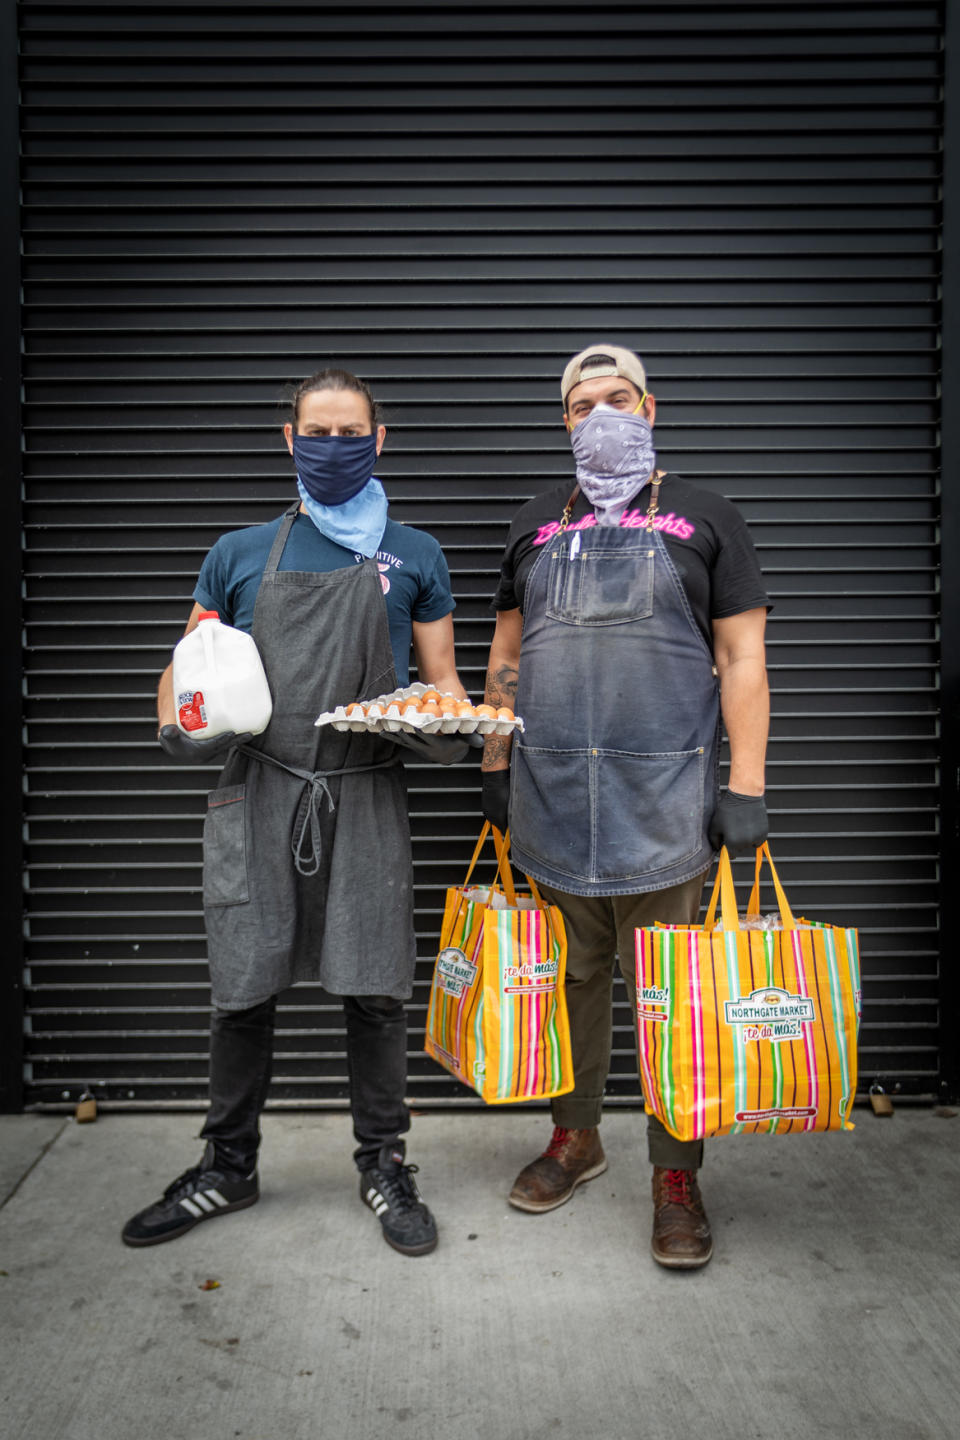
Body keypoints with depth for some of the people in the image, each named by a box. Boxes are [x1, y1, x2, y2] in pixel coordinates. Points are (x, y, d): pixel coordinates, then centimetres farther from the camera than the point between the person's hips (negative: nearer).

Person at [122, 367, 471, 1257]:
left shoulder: (414, 557, 11)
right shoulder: (241, 554, 12)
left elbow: (442, 681, 12)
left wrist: (446, 732, -9)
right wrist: (176, 729, -4)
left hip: (365, 800, -1)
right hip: (256, 795, 1)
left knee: (373, 991, 2)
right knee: (241, 991, 7)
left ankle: (383, 1166, 22)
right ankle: (228, 1167, 27)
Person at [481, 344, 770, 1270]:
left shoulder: (703, 519, 6)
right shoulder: (534, 526, 14)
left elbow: (742, 659, 1)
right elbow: (505, 658, 18)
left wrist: (747, 786, -6)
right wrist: (496, 767, 12)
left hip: (662, 797, -3)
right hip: (550, 794, 3)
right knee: (571, 978, 14)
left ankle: (675, 1177, 17)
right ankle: (575, 1139, 31)